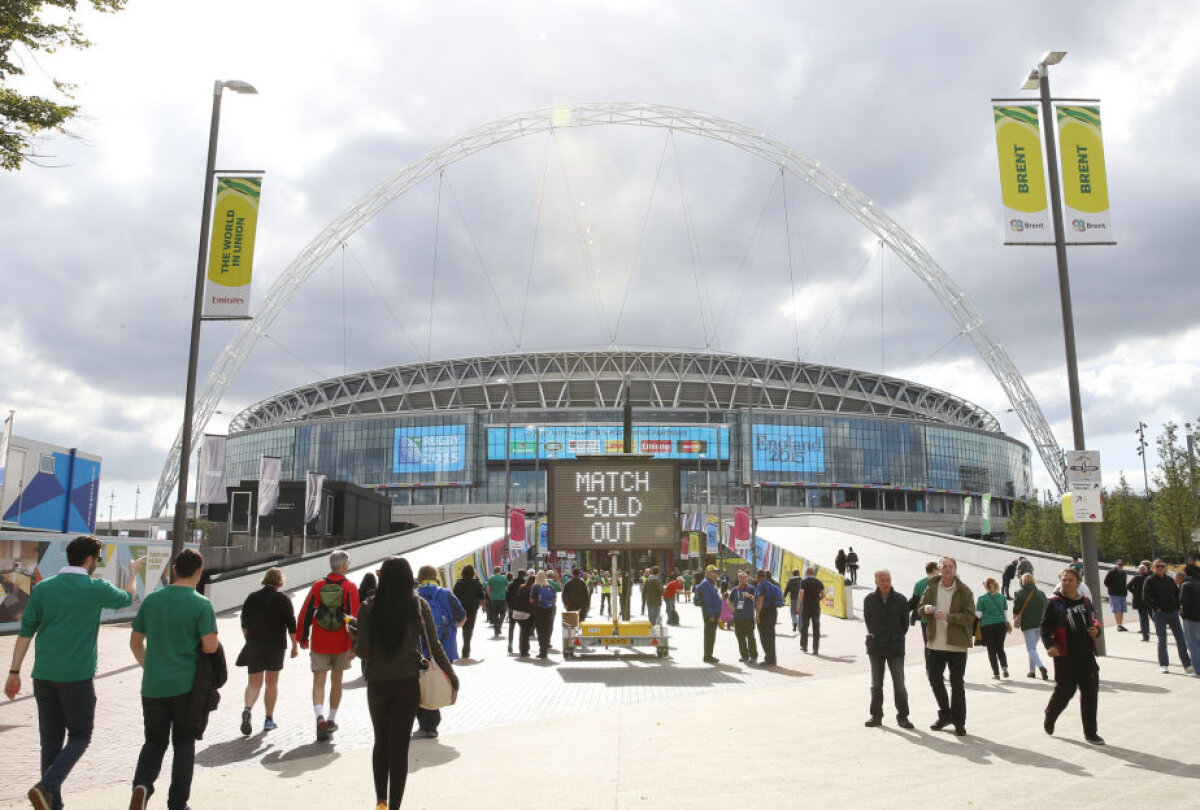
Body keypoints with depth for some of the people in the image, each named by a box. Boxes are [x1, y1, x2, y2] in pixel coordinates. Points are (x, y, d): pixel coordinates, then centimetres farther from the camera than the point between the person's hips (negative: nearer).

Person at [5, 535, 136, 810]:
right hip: (78, 675, -5)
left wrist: (14, 671, 8)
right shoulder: (96, 589, -5)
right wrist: (133, 572, 33)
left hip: (44, 674, 5)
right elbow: (127, 598, 15)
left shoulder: (42, 588, 5)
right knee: (80, 736, 9)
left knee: (50, 739, 12)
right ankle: (46, 786, -10)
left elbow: (25, 631, 3)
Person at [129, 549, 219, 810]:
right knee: (183, 745, 11)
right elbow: (210, 646, -16)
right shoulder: (201, 605, -11)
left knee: (154, 741, 16)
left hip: (153, 685, 3)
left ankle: (142, 784, -9)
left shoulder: (152, 599, 3)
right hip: (187, 685, -3)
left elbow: (135, 642, 10)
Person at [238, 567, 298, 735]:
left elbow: (244, 624, 11)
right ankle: (269, 719, 14)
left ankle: (247, 709, -21)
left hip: (254, 646, 2)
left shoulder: (252, 598, 4)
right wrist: (295, 645, 4)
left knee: (254, 682, 6)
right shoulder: (283, 599, -5)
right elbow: (291, 625, -6)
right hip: (276, 646, -2)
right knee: (272, 682, 11)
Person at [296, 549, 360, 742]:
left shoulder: (318, 586, 0)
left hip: (319, 643, 1)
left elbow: (305, 614, 3)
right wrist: (354, 645, -7)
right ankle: (332, 720, 23)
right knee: (336, 681, 15)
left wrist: (302, 638, 14)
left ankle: (320, 717, -18)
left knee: (318, 682, 2)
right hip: (341, 644, 0)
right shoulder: (350, 587, -6)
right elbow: (354, 617, -10)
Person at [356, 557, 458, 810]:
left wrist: (353, 639, 13)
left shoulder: (369, 608, -7)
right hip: (408, 683, 0)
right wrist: (453, 678, 4)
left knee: (381, 741, 19)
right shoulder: (419, 605, -6)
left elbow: (362, 650, -8)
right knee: (400, 746, 8)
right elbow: (434, 646, -4)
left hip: (377, 683, 1)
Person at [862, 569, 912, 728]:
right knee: (876, 684, 8)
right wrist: (875, 637, 6)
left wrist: (896, 638, 5)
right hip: (875, 646, 1)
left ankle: (902, 717, 11)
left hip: (895, 646, -1)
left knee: (899, 684, 0)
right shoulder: (869, 600, -1)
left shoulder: (900, 600, -4)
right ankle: (876, 715, 17)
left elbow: (905, 623, 5)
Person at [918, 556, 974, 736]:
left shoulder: (964, 591, -7)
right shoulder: (932, 588, 5)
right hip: (935, 644, 4)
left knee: (957, 684, 1)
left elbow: (970, 617, -14)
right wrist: (925, 609, -12)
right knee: (934, 679, 12)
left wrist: (947, 616, -25)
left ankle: (959, 721, 16)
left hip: (956, 645, -4)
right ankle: (945, 715, 31)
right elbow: (920, 610, 11)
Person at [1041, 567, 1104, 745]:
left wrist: (1096, 628, 0)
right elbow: (1045, 628, -6)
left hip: (1086, 656, 4)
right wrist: (1049, 645, -21)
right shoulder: (1054, 603, -5)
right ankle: (1050, 717, 30)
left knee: (1090, 693, 4)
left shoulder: (1085, 601, 9)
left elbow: (1093, 620, 23)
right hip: (1065, 657, -4)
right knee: (1064, 692, 1)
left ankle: (1090, 732, 16)